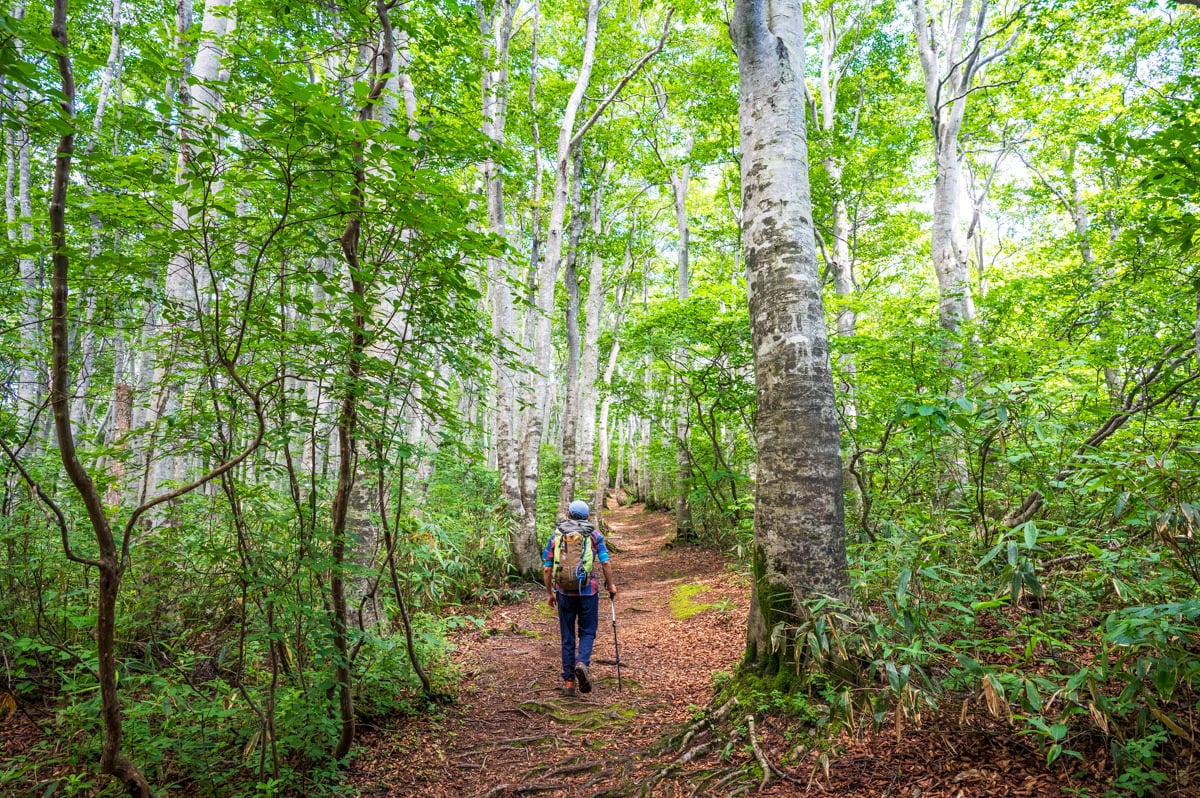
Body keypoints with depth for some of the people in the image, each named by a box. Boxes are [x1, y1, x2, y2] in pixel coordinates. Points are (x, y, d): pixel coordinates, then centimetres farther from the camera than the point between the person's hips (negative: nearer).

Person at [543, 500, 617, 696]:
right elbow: (605, 563, -6)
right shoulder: (594, 535, 1)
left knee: (567, 636, 11)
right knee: (587, 632, 13)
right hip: (588, 591, -1)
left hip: (564, 592, 1)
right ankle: (582, 663, -13)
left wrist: (549, 592, 11)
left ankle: (569, 680, 13)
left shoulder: (556, 535, 4)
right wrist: (610, 585, 8)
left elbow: (547, 568, 2)